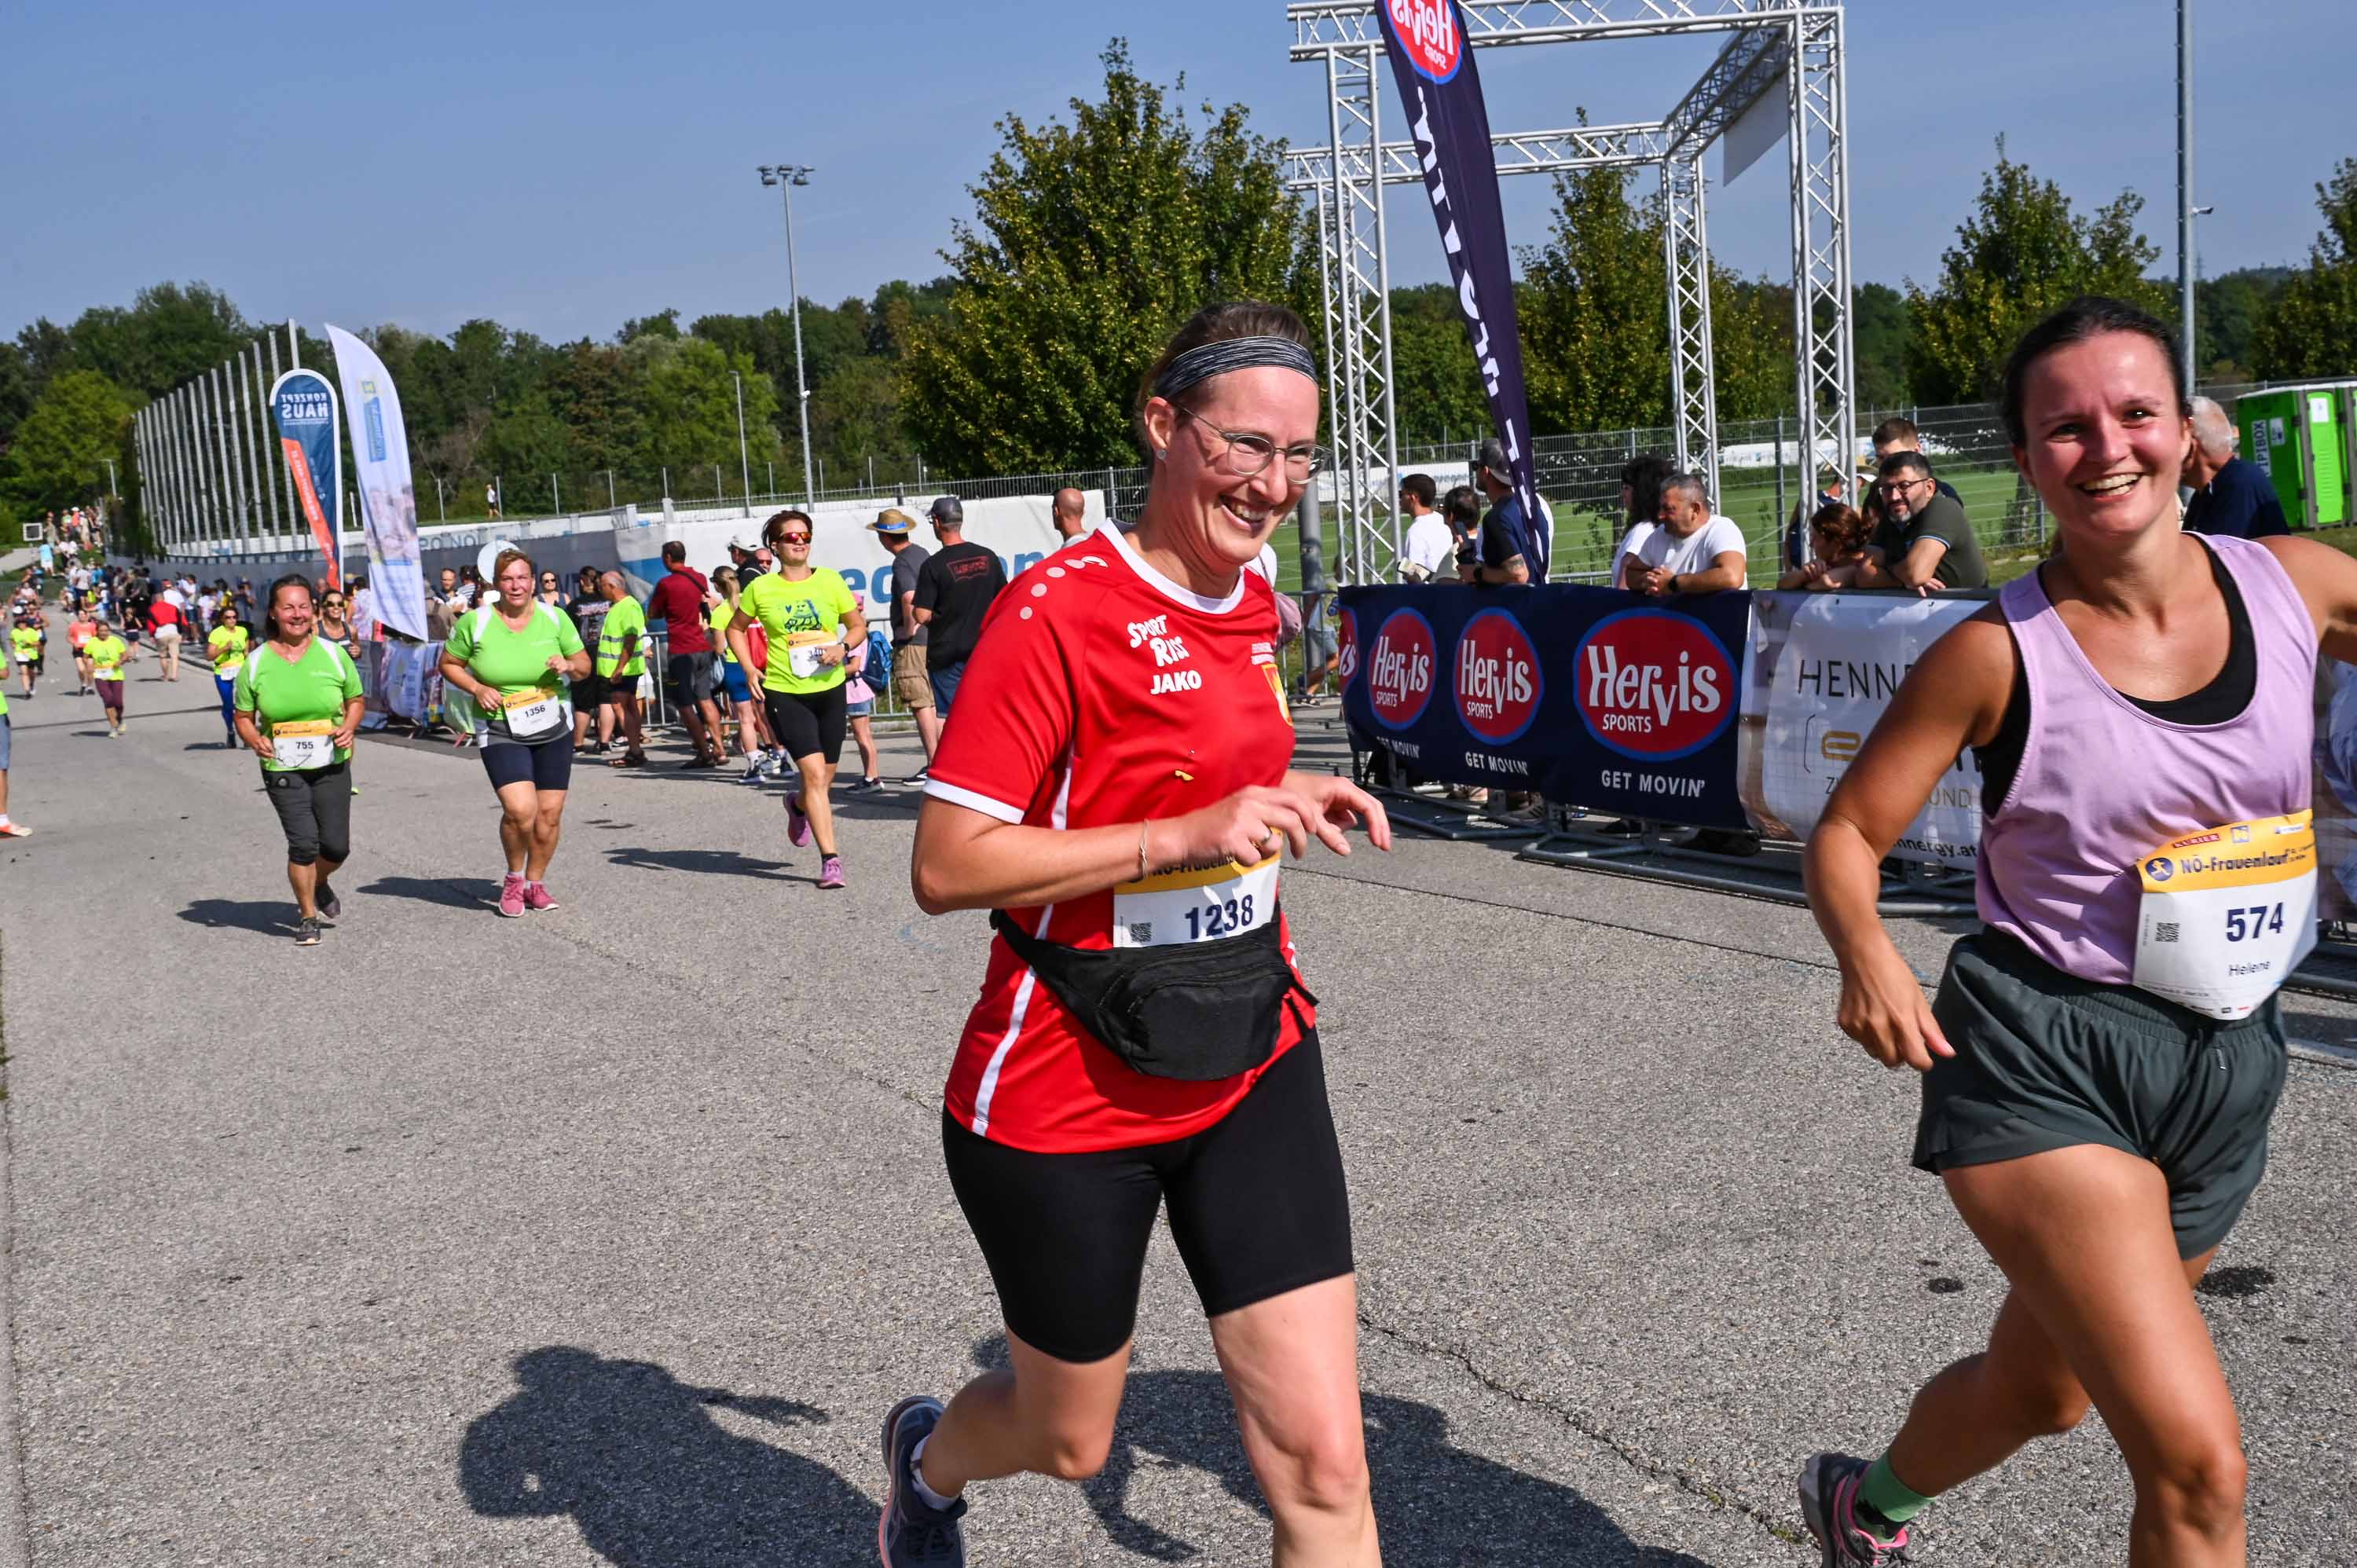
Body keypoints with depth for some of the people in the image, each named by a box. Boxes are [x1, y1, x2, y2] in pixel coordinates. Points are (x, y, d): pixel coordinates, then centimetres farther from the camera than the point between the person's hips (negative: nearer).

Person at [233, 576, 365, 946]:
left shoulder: (334, 654, 1)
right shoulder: (255, 663, -1)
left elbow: (356, 700, 12)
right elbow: (243, 716, 7)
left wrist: (349, 728, -8)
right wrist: (255, 740, -14)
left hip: (332, 765, 1)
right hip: (282, 767, -1)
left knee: (336, 845, 2)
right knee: (303, 843, -10)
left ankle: (318, 885, 38)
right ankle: (307, 917, 11)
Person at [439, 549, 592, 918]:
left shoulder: (553, 617, 0)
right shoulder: (475, 622, -6)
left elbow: (584, 665, 9)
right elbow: (448, 664, 7)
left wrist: (569, 665, -14)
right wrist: (476, 688, -11)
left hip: (554, 728, 3)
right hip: (500, 731, -3)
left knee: (550, 812, 5)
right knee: (520, 809, -20)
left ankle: (535, 883, 27)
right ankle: (514, 878, 8)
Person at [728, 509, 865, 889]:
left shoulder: (830, 581, 2)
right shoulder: (760, 589, -2)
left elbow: (859, 625, 10)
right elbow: (736, 629, 14)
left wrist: (843, 647, -11)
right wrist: (749, 669, 0)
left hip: (830, 690, 3)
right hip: (784, 692, -3)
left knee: (824, 780, 13)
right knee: (814, 774, -14)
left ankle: (799, 806, 49)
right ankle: (830, 859, -8)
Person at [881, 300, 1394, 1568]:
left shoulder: (1252, 600, 5)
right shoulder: (1056, 611, -18)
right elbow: (944, 867, -22)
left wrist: (1284, 797, 4)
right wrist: (1188, 833, -29)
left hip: (1251, 1067, 6)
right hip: (1068, 1096, -5)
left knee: (1322, 1463, -1)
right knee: (1069, 1441, 18)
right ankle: (926, 1456, 55)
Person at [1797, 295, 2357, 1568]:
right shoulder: (1998, 654, -12)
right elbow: (1848, 831, -7)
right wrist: (1866, 954, -26)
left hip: (2228, 1070, 5)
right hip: (2044, 1066, -5)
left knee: (2041, 1389, 24)